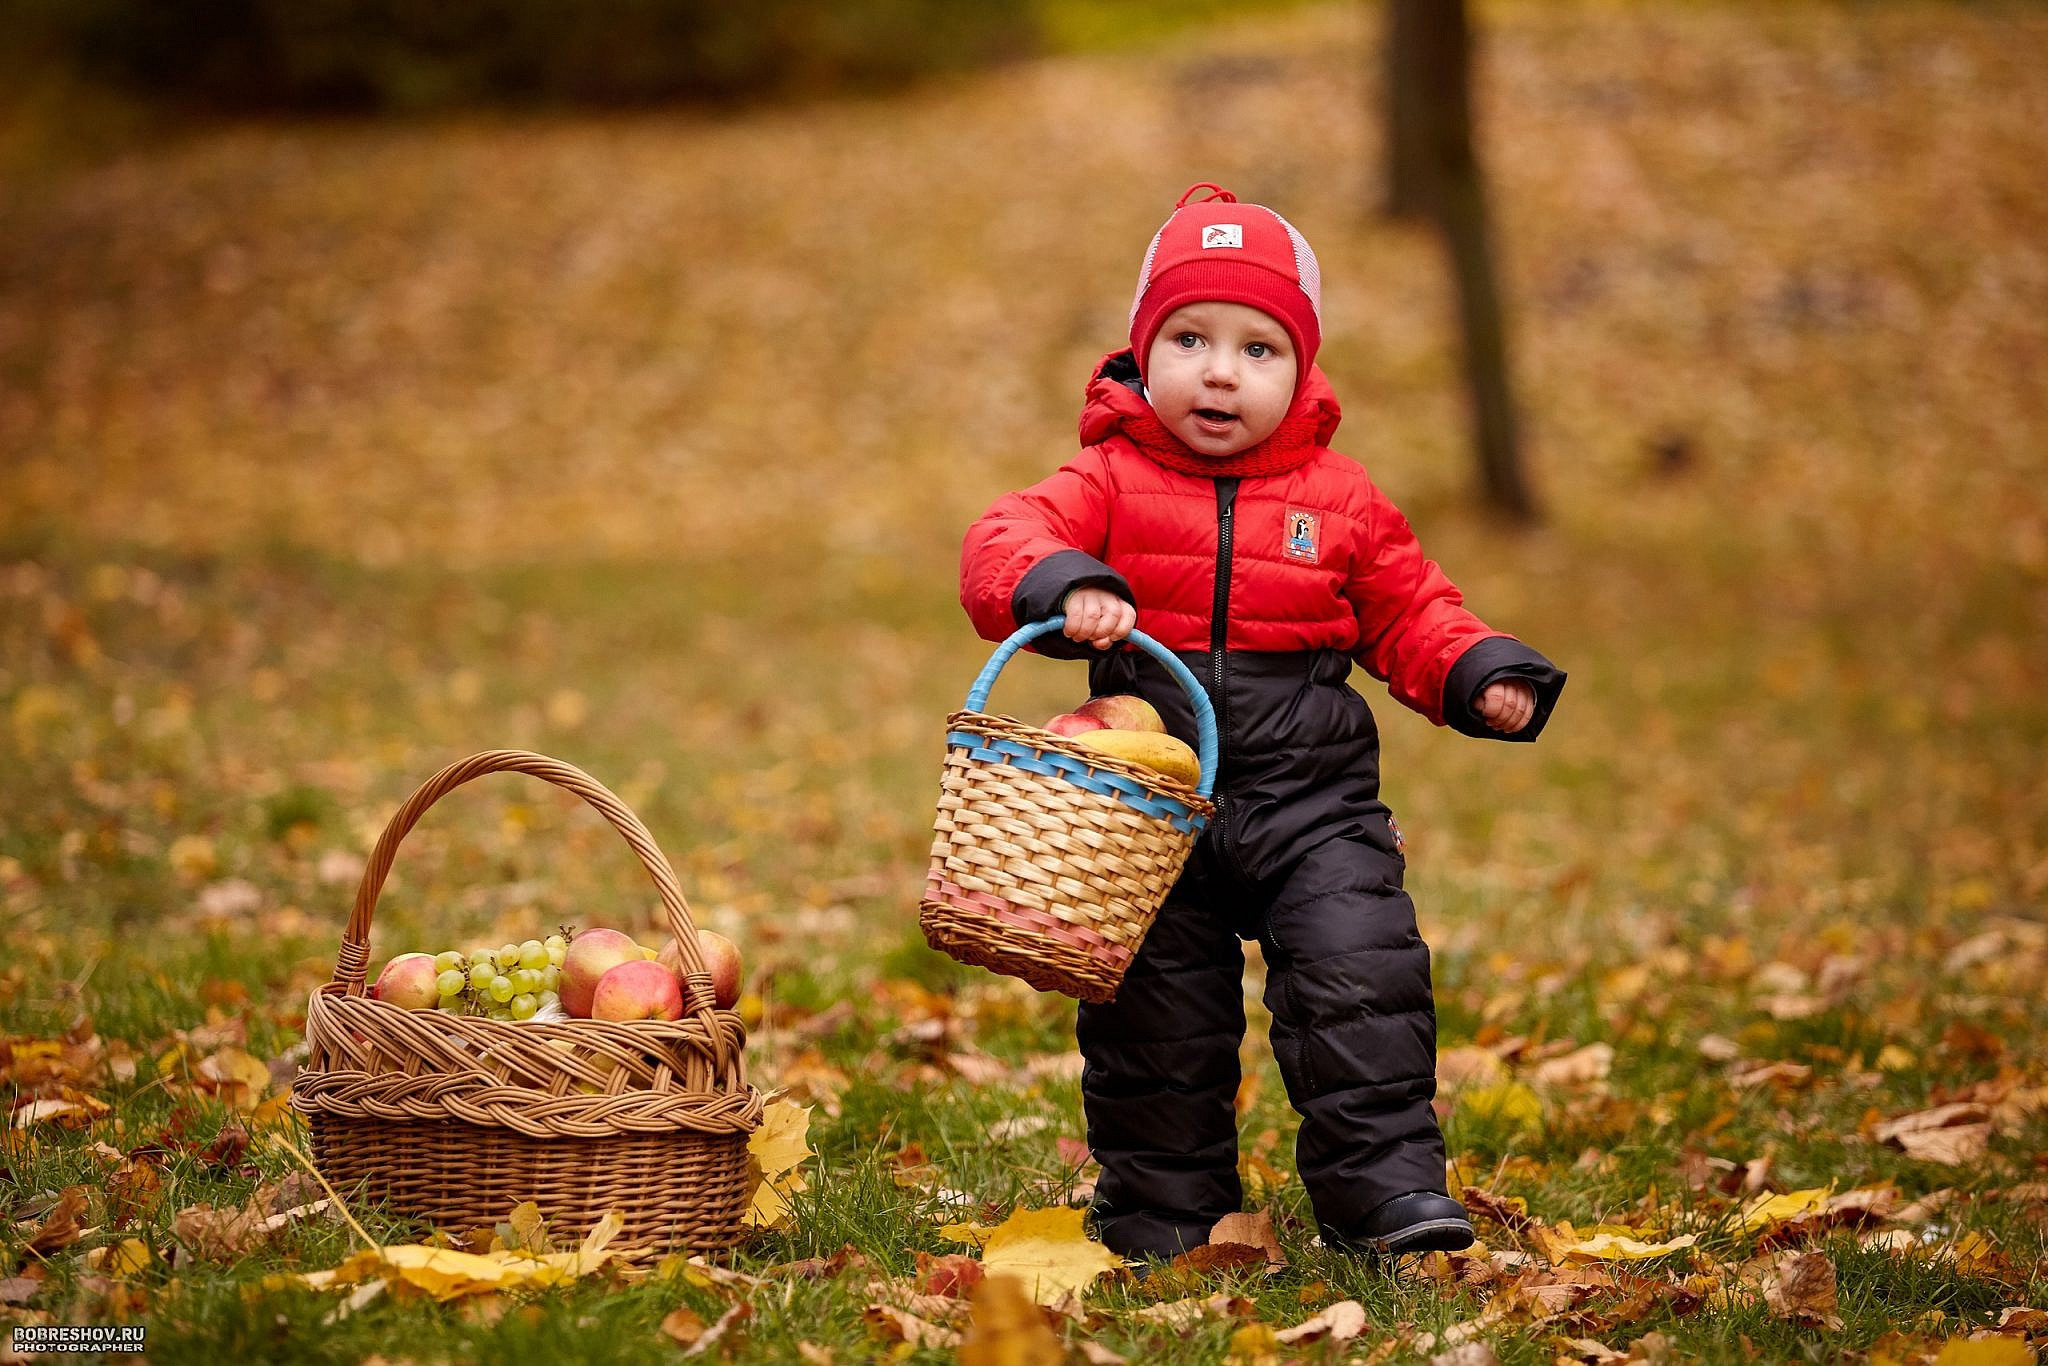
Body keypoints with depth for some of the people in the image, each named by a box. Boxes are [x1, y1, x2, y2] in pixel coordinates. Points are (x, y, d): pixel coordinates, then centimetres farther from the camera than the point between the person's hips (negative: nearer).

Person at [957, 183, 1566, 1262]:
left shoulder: (1338, 498, 4)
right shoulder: (1109, 482, -1)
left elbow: (1407, 613, 12)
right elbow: (1000, 545, -14)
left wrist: (1477, 673, -6)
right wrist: (1063, 587, -35)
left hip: (1309, 798, 0)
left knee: (1359, 972, -13)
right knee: (1153, 1009, 6)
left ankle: (1385, 1183, -2)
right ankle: (1162, 1209, 22)